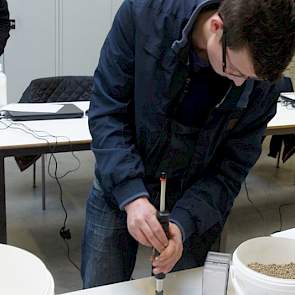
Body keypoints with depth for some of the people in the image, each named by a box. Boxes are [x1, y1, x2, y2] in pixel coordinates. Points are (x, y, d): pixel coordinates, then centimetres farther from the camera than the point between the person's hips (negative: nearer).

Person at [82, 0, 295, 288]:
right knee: (99, 289, 12)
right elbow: (106, 110, -20)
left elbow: (232, 167, -12)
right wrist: (132, 196, -31)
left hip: (196, 198, 1)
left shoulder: (265, 76, -20)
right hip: (119, 184, 0)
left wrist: (183, 224, -26)